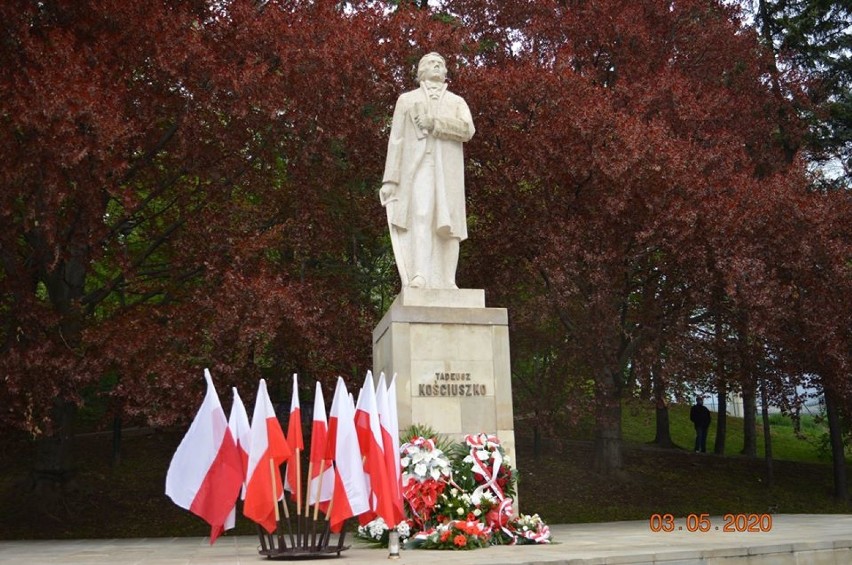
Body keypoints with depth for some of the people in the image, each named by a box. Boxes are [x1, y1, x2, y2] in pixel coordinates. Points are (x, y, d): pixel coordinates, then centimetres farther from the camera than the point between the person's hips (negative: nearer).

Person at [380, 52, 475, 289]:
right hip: (417, 165, -2)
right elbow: (396, 139, 10)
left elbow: (467, 129, 1)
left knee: (447, 224, -7)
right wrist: (390, 179, -1)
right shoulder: (407, 99, 20)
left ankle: (447, 281, -10)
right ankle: (419, 276, -31)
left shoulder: (457, 102, 23)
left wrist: (434, 122, -10)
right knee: (421, 216, -21)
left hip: (448, 170, 2)